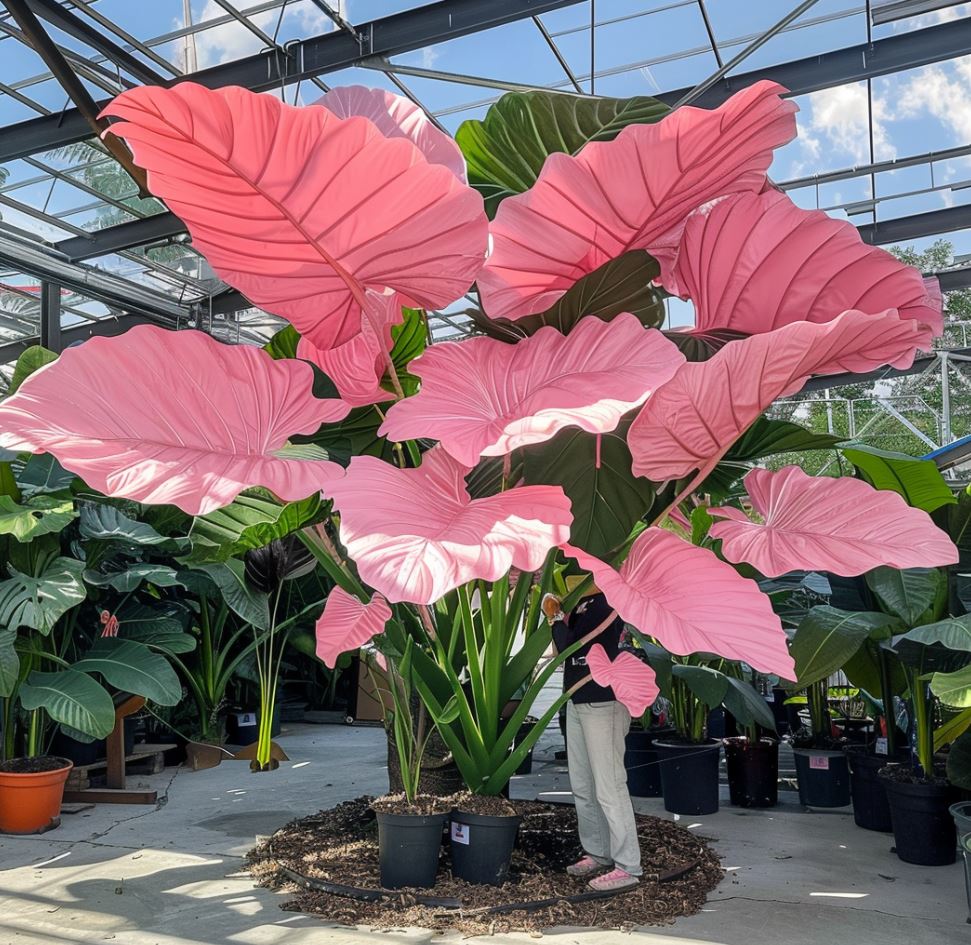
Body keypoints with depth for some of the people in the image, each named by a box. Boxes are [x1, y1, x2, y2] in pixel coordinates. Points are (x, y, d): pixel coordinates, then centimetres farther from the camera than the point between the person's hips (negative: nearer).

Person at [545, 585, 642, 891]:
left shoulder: (604, 606, -17)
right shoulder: (583, 605, 12)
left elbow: (568, 647, -21)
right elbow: (562, 649, 12)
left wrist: (555, 616, -8)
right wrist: (557, 616, 2)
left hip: (603, 705, -10)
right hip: (578, 703, 10)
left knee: (609, 787, -6)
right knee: (582, 786, 16)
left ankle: (627, 866, 0)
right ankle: (597, 854, 27)